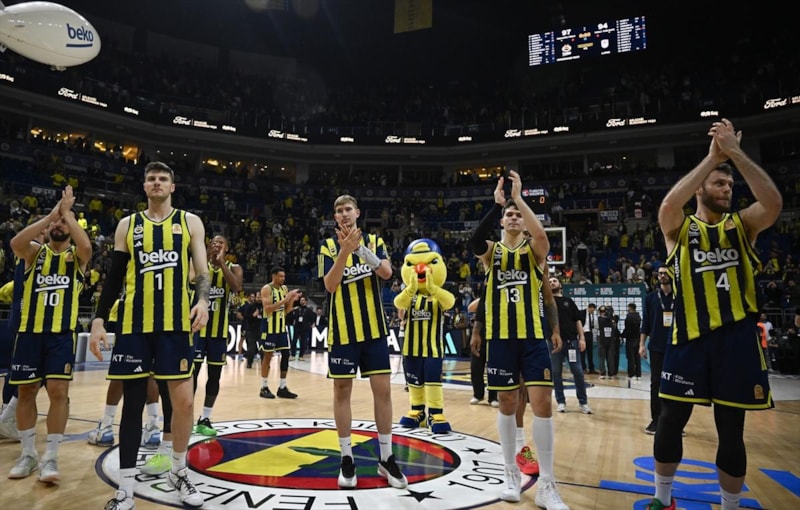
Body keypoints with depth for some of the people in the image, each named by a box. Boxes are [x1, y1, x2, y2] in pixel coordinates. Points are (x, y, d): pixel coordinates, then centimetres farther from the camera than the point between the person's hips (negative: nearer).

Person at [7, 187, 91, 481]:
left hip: (62, 334, -2)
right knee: (26, 391, 8)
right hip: (29, 331, 2)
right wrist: (50, 214, -17)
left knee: (58, 391, -8)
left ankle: (51, 457, 1)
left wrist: (68, 213, -14)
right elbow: (15, 243, -16)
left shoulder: (76, 257, 5)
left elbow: (86, 247, -21)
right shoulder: (35, 252, 8)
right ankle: (28, 454, 22)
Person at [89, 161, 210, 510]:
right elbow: (114, 278, 11)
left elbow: (202, 270, 2)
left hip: (176, 323, -1)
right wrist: (98, 320, 2)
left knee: (183, 401, -2)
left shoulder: (190, 222, 7)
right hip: (134, 324, 2)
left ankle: (179, 472, 21)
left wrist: (203, 300, -18)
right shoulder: (127, 225, 12)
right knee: (133, 402, 6)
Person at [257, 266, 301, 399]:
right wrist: (284, 300, -25)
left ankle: (282, 388, 11)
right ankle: (264, 388, 11)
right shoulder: (266, 289, -12)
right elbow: (267, 309, -23)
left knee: (286, 354, 3)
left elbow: (286, 311, 11)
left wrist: (292, 300, -7)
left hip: (282, 326, 7)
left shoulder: (285, 288, 9)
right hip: (269, 327, -7)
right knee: (267, 356, 0)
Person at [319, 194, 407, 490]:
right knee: (342, 390, 4)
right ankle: (347, 459, 17)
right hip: (342, 330, -1)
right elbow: (330, 285, -11)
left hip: (374, 329, 1)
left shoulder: (374, 241, 5)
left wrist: (360, 247, -24)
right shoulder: (328, 246, 2)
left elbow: (387, 272, -12)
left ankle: (386, 458, 16)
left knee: (383, 389, 2)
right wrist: (345, 250, -23)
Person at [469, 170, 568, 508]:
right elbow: (475, 242, -18)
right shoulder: (492, 250, 7)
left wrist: (518, 197, -16)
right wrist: (497, 203, -21)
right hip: (501, 337, 1)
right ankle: (512, 473, 23)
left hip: (533, 336, 0)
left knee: (542, 402, -6)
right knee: (507, 404, 8)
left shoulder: (534, 249, 7)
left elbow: (542, 235, -19)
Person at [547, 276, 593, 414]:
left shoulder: (569, 301, 12)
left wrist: (582, 338, -1)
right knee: (556, 373, 3)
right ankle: (561, 402, 13)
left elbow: (577, 320, 9)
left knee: (578, 372, 0)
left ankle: (583, 402, 9)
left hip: (571, 340, 1)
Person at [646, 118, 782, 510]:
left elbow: (774, 203, -13)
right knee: (671, 421, 5)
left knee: (731, 431, 8)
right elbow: (668, 205, -20)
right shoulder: (679, 228, 5)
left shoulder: (742, 225, 9)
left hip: (736, 338, 1)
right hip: (689, 338, -1)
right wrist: (711, 157, -17)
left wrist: (735, 152, -16)